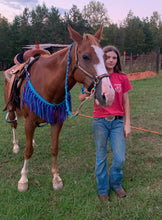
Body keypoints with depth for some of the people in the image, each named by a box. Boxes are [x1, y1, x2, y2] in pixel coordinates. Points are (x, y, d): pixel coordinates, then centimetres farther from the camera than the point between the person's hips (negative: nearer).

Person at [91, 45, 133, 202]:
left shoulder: (122, 78, 2)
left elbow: (126, 102, 6)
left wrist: (127, 123, 3)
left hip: (117, 121, 1)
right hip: (100, 122, -1)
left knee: (120, 158, 1)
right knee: (101, 158, 9)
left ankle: (116, 184, 32)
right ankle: (103, 189, 30)